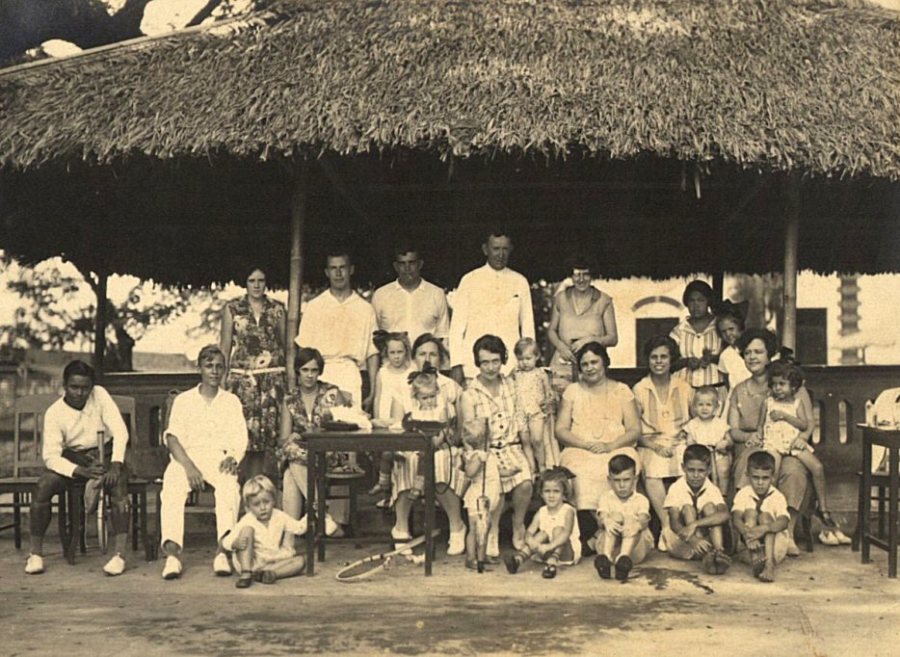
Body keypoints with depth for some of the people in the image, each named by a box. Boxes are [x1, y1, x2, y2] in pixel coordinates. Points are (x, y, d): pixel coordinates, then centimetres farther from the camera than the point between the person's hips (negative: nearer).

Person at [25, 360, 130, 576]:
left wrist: (115, 465, -28)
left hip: (105, 453, -1)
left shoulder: (100, 395, -9)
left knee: (119, 483, -32)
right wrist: (82, 472, -31)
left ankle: (119, 554, -36)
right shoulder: (54, 412, -10)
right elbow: (50, 456, -16)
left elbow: (120, 431, -14)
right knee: (43, 486, -26)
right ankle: (36, 553, -13)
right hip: (72, 458, 1)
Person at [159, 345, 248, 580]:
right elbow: (172, 437, 4)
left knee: (229, 486, -35)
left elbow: (240, 438, 10)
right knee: (171, 489, -32)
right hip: (187, 457, 0)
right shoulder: (183, 400, 16)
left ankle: (223, 551, -44)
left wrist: (233, 457, -14)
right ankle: (172, 554, -41)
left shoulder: (231, 401, 19)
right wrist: (188, 466, -15)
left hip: (219, 458, 0)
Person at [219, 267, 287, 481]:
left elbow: (286, 345, 14)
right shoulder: (232, 309, 7)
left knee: (269, 434, -3)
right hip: (241, 378, -1)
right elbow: (225, 347, 7)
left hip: (273, 377, 1)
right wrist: (222, 380, 0)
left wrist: (291, 378, 7)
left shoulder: (278, 309, 11)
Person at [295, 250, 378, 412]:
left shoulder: (365, 309, 12)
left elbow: (372, 353, 9)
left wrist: (372, 391, 3)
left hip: (351, 379, 0)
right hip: (320, 376, 0)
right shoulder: (314, 306, 12)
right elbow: (303, 349, 9)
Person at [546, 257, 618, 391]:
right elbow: (551, 330, 16)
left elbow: (613, 338, 5)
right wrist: (560, 345, -4)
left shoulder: (603, 301, 4)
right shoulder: (561, 298, 10)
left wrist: (590, 340, -12)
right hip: (563, 365, 1)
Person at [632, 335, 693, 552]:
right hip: (651, 445, -1)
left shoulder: (684, 387, 12)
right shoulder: (639, 390, 6)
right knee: (652, 472, -35)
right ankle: (667, 525, -29)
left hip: (679, 443, 1)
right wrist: (655, 445, -13)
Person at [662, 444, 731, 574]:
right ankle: (706, 555, -43)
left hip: (705, 539, 1)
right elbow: (674, 523, -23)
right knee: (687, 508, -24)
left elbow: (725, 515, -27)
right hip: (681, 542, -1)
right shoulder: (676, 489, -11)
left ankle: (718, 552, -38)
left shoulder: (712, 489, -7)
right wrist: (693, 540, -44)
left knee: (709, 507, -20)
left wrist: (695, 524, -40)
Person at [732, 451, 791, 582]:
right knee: (750, 512, -20)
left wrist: (764, 528, -46)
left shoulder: (778, 497, -5)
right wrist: (747, 533, -42)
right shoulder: (743, 494, -3)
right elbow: (736, 518, -20)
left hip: (774, 543, 0)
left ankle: (769, 564, -44)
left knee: (765, 516, -24)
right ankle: (755, 559, -43)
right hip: (748, 545, 1)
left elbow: (783, 521, -24)